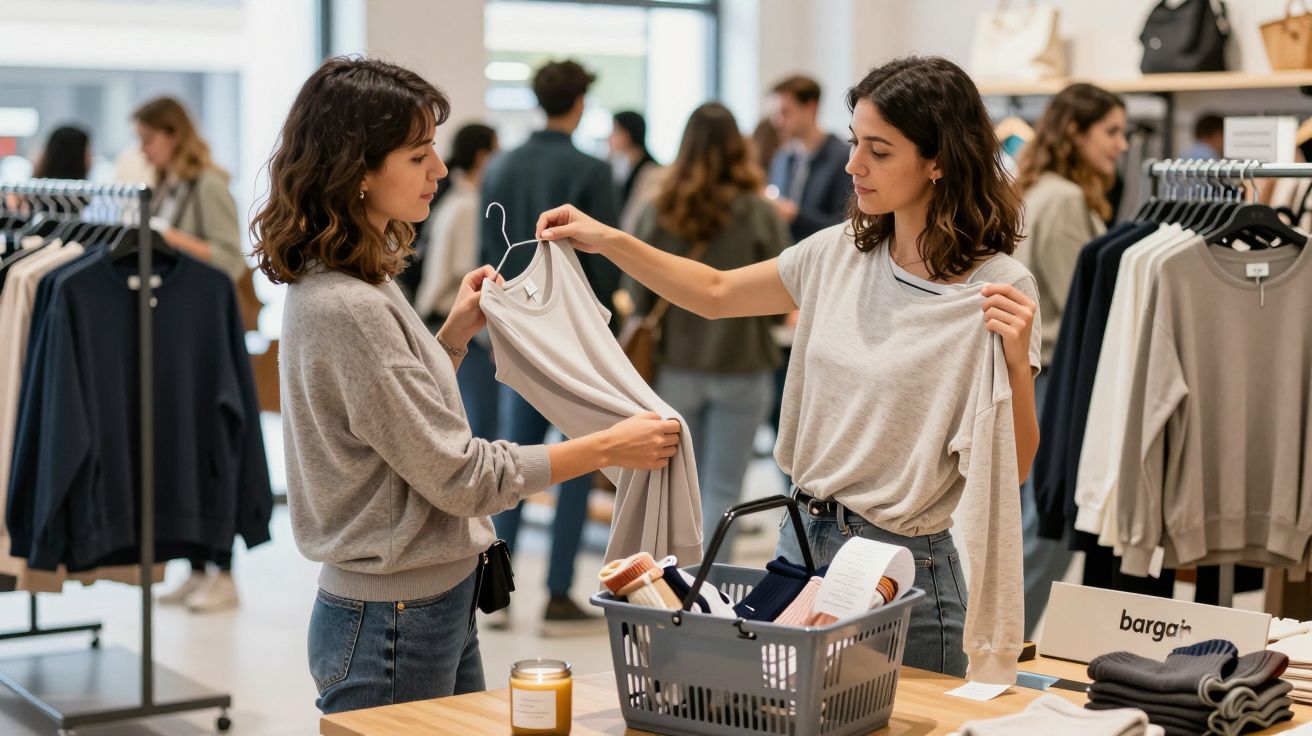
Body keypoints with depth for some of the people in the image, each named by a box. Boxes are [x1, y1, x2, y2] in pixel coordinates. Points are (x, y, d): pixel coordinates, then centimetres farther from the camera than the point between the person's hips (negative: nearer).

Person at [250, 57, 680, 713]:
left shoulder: (360, 285, 7)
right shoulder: (345, 309, -23)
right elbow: (458, 474, -19)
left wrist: (455, 335, 8)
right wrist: (608, 448, -13)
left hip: (438, 606, 9)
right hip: (390, 625, -9)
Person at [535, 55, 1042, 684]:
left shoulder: (996, 289, -13)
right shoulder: (839, 253, 3)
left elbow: (1012, 469, -11)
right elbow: (717, 294, 17)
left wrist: (1017, 359, -27)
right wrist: (608, 241, 6)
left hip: (901, 567, -6)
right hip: (803, 538, 6)